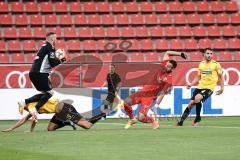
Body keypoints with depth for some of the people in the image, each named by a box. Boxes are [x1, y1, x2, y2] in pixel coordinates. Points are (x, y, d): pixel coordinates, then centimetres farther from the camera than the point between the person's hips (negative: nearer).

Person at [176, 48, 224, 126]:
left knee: (197, 98, -29)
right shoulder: (201, 64, 11)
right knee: (191, 103, 2)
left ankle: (198, 117, -9)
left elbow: (221, 76, 3)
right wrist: (191, 84, 6)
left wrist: (222, 88, -7)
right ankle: (181, 121, 15)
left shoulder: (216, 64, -4)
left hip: (209, 88, -5)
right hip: (200, 87, 5)